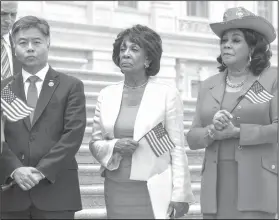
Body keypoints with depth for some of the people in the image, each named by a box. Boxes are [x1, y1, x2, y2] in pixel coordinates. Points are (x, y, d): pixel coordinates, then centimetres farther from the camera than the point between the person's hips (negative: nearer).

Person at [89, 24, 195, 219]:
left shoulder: (167, 94, -3)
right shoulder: (107, 95, 7)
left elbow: (177, 148, -4)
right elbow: (95, 143, 11)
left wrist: (180, 194, -8)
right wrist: (115, 146, -10)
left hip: (153, 191, -3)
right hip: (116, 189, 4)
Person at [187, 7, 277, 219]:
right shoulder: (209, 86, 14)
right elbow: (193, 138, 10)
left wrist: (237, 132, -16)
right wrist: (213, 132, -12)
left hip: (256, 184, -4)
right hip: (217, 187, 4)